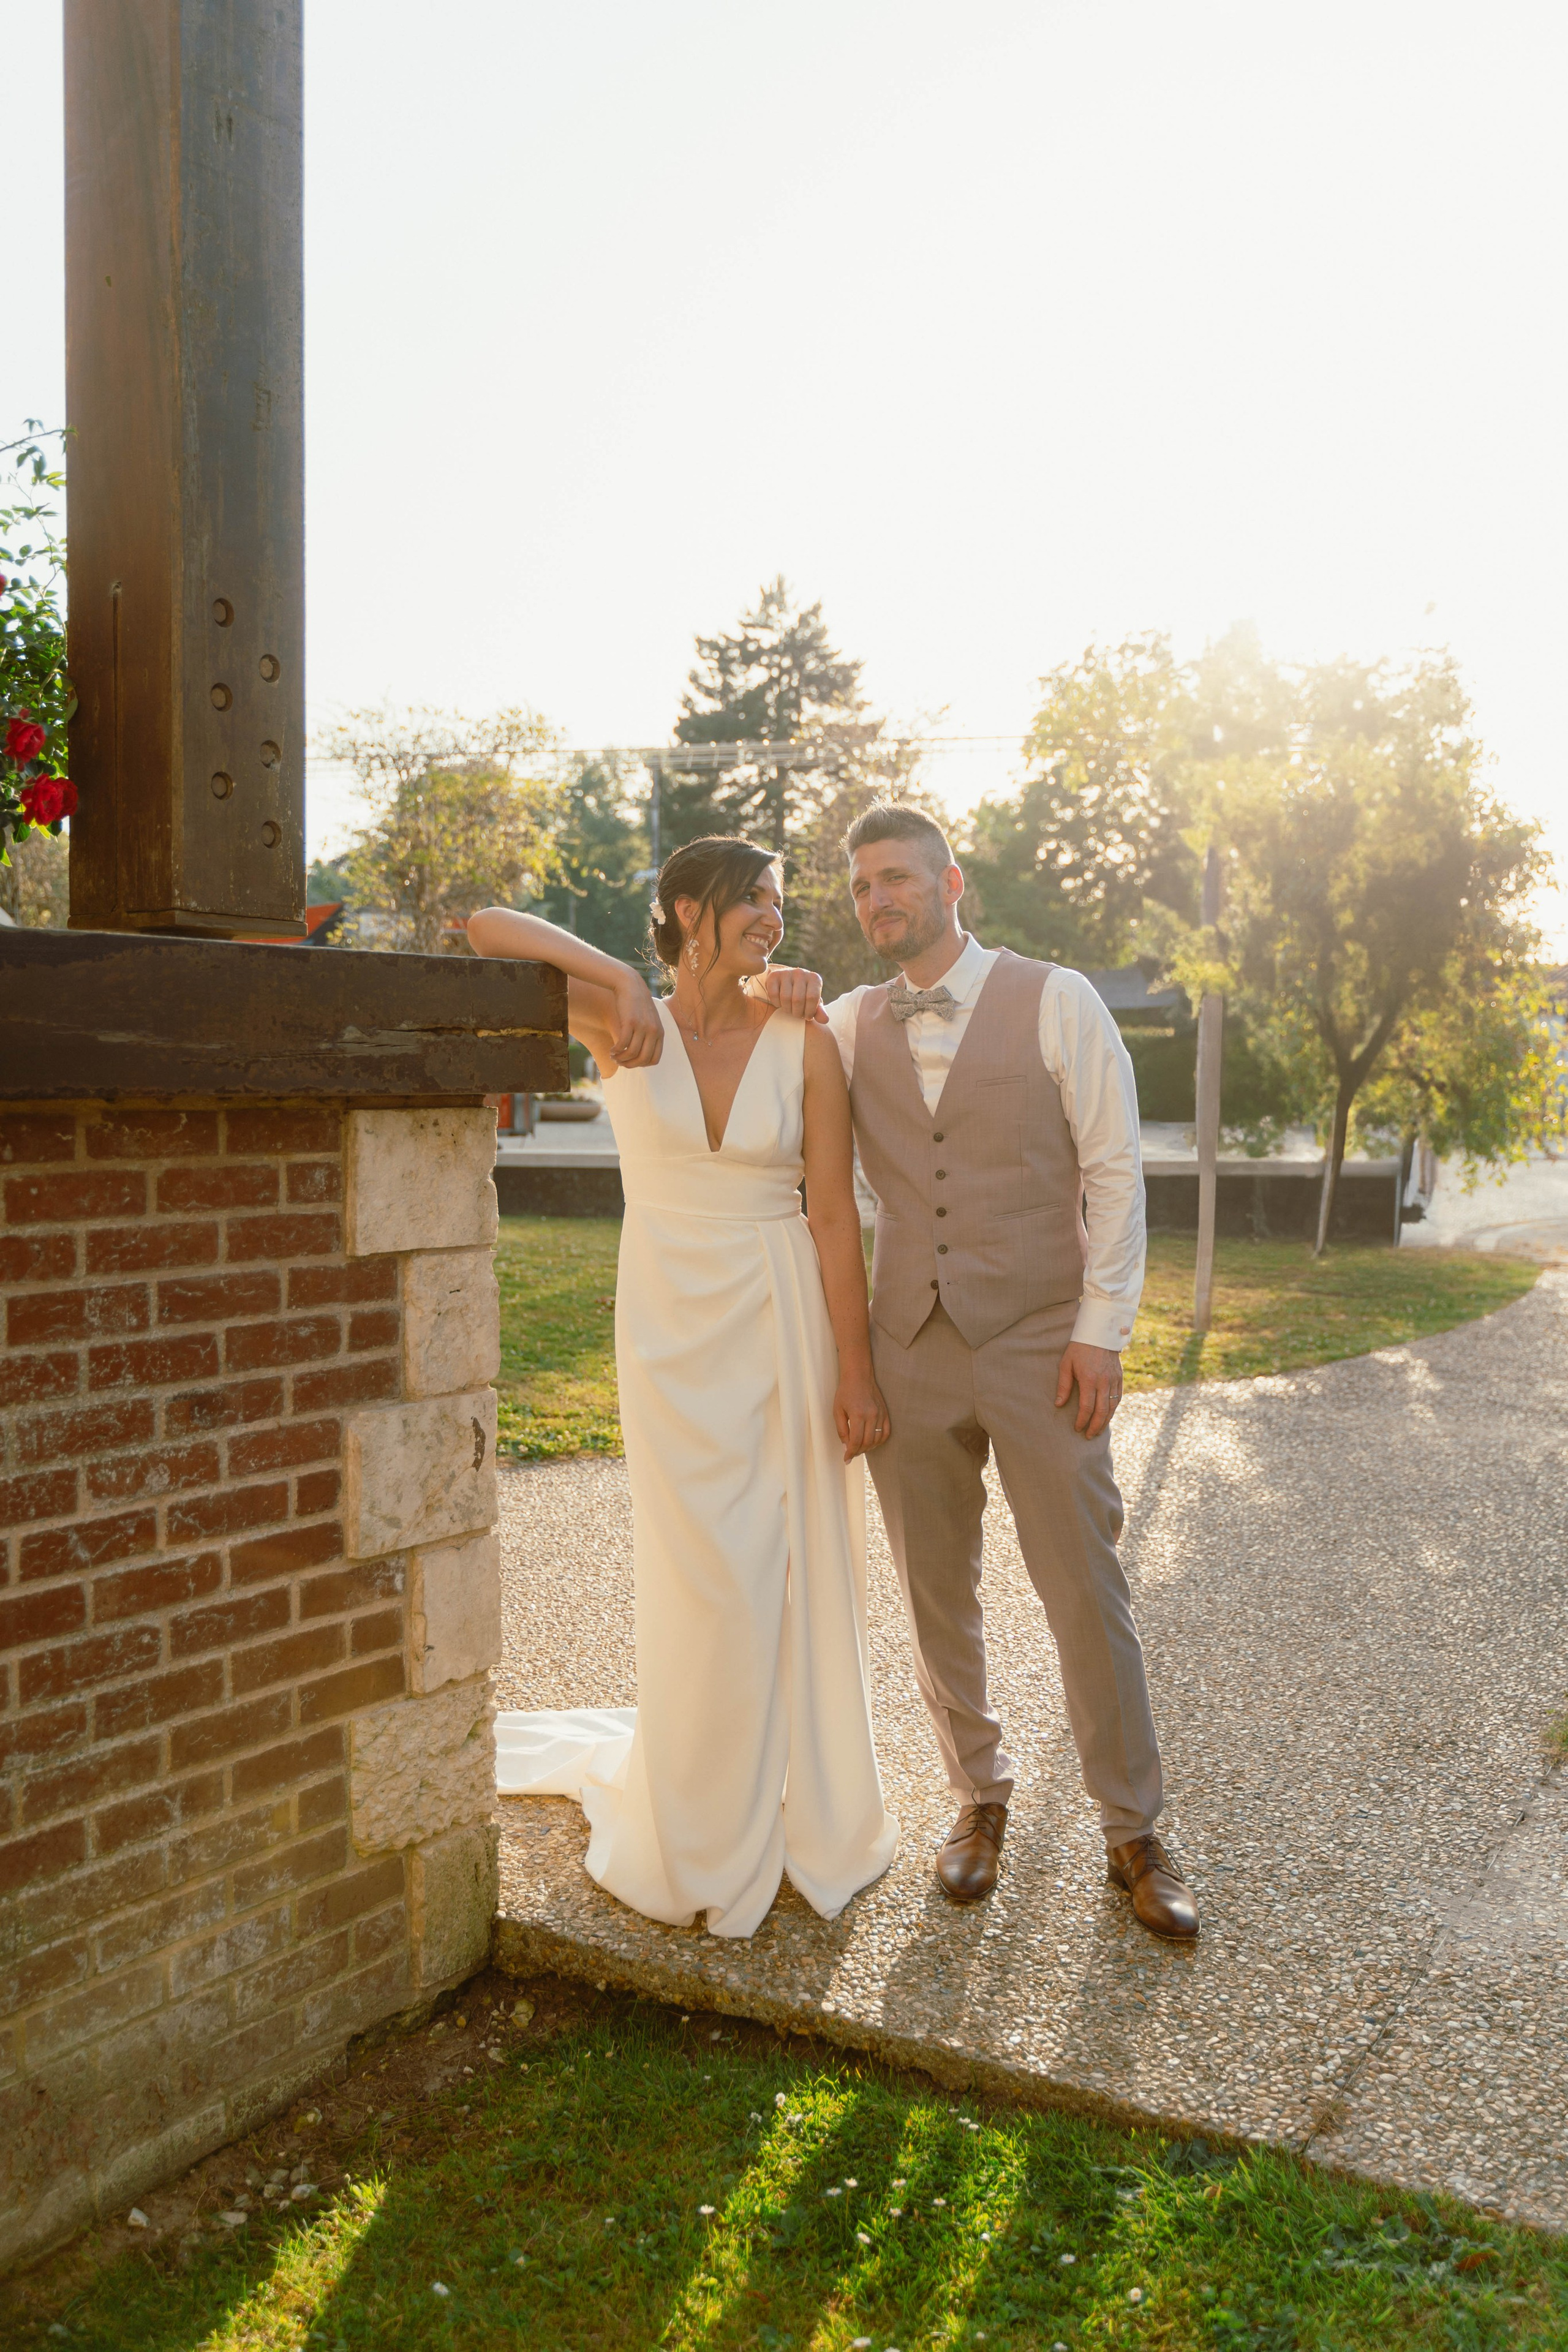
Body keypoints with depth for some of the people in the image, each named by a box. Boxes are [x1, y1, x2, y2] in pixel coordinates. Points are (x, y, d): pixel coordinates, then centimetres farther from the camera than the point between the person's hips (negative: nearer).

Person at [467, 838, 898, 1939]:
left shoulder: (805, 1044, -3)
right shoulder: (628, 1030, -3)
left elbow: (835, 1219, -5)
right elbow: (489, 928, -12)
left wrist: (855, 1377, -7)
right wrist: (618, 976, -23)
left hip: (784, 1326, 1)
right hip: (669, 1326, 0)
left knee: (799, 1571, 9)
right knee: (703, 1582, 9)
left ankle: (809, 1819, 30)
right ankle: (703, 1836, 31)